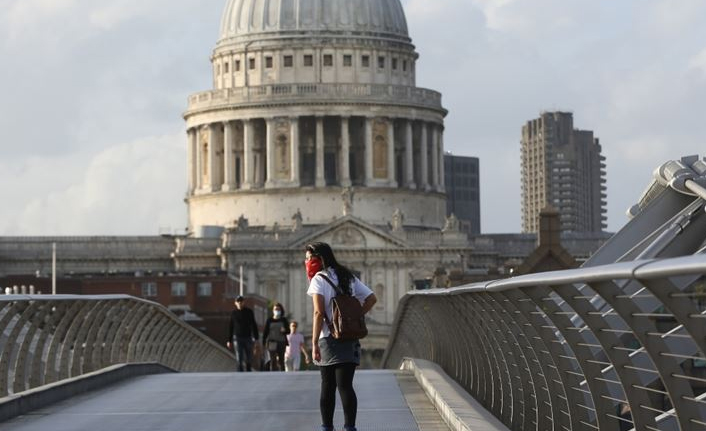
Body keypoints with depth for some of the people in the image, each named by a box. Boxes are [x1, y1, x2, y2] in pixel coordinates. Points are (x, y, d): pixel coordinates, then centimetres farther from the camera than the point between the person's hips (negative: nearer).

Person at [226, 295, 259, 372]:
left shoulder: (249, 312, 2)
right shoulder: (233, 313, 3)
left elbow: (254, 325, 4)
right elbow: (230, 327, 8)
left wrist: (256, 338, -2)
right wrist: (229, 340, 6)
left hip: (248, 338, 1)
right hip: (237, 338, -1)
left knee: (249, 360, 7)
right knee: (239, 360, -8)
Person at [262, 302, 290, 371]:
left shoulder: (284, 320, 8)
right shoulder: (269, 320, 6)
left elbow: (288, 331, 7)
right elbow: (265, 332, 5)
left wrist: (284, 330, -16)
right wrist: (264, 342, -3)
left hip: (281, 342, 1)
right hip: (272, 342, -1)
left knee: (281, 360, -1)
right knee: (273, 360, -9)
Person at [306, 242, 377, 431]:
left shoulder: (319, 279, -5)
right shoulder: (349, 277, 15)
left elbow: (319, 313, -15)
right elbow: (372, 298, 15)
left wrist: (314, 343, -15)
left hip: (330, 339, -4)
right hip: (350, 340, 4)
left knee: (327, 387, 7)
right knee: (346, 386, -1)